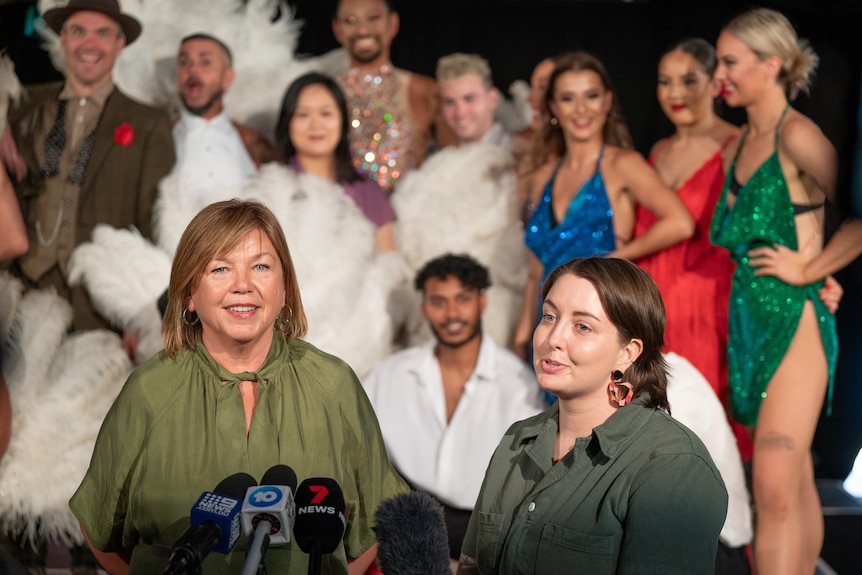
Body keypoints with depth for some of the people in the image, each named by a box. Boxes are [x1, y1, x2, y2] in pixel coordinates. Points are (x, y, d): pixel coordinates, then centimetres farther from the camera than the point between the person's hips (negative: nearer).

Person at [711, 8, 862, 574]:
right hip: (748, 315, 8)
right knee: (797, 484, 14)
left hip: (792, 316, -8)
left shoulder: (796, 135, -12)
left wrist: (807, 268, -13)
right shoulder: (740, 145, 13)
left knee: (775, 488, -13)